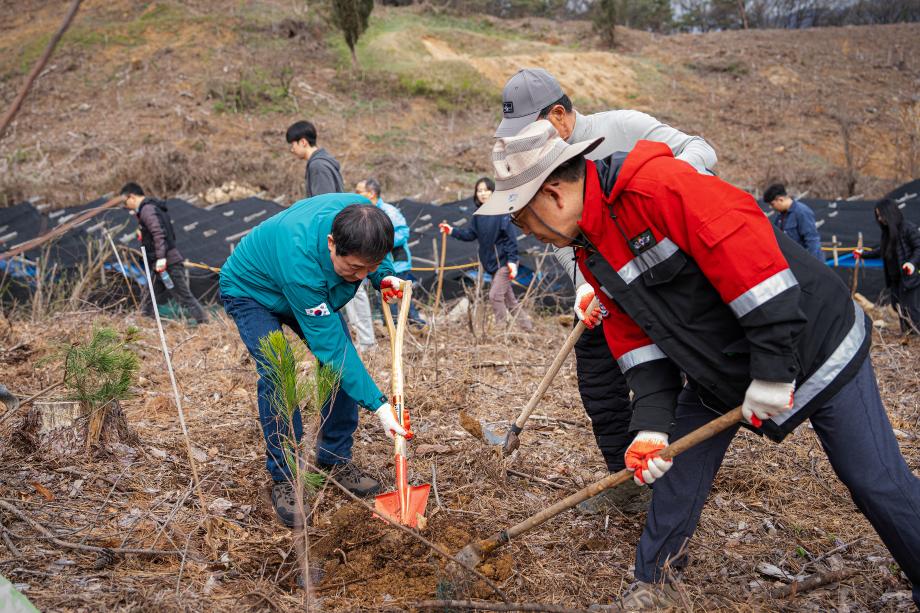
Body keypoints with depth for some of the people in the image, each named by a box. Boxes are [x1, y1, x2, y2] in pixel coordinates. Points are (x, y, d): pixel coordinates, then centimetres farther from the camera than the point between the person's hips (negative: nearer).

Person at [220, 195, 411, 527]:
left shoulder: (364, 218, -30)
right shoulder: (301, 261, -46)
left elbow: (375, 258, 0)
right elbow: (329, 345, -40)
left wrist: (383, 277, -22)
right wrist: (377, 404, -40)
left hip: (312, 291, 6)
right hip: (252, 291, -6)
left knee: (344, 362, -6)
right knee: (277, 376, -23)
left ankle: (335, 457, 10)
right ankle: (283, 476, -7)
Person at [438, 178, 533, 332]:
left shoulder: (501, 211, -14)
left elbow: (511, 236, -16)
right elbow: (470, 234, 11)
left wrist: (512, 260, -21)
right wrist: (452, 231, -1)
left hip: (505, 262, -8)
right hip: (492, 263, 8)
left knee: (495, 295, -11)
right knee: (509, 298, 14)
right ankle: (527, 327, 26)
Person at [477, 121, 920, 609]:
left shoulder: (654, 185, -29)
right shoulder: (591, 253, 1)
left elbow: (748, 249, -34)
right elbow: (636, 338, 2)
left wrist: (772, 370, -29)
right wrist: (650, 423, -9)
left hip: (808, 345, -8)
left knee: (877, 482, 3)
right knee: (677, 464, 10)